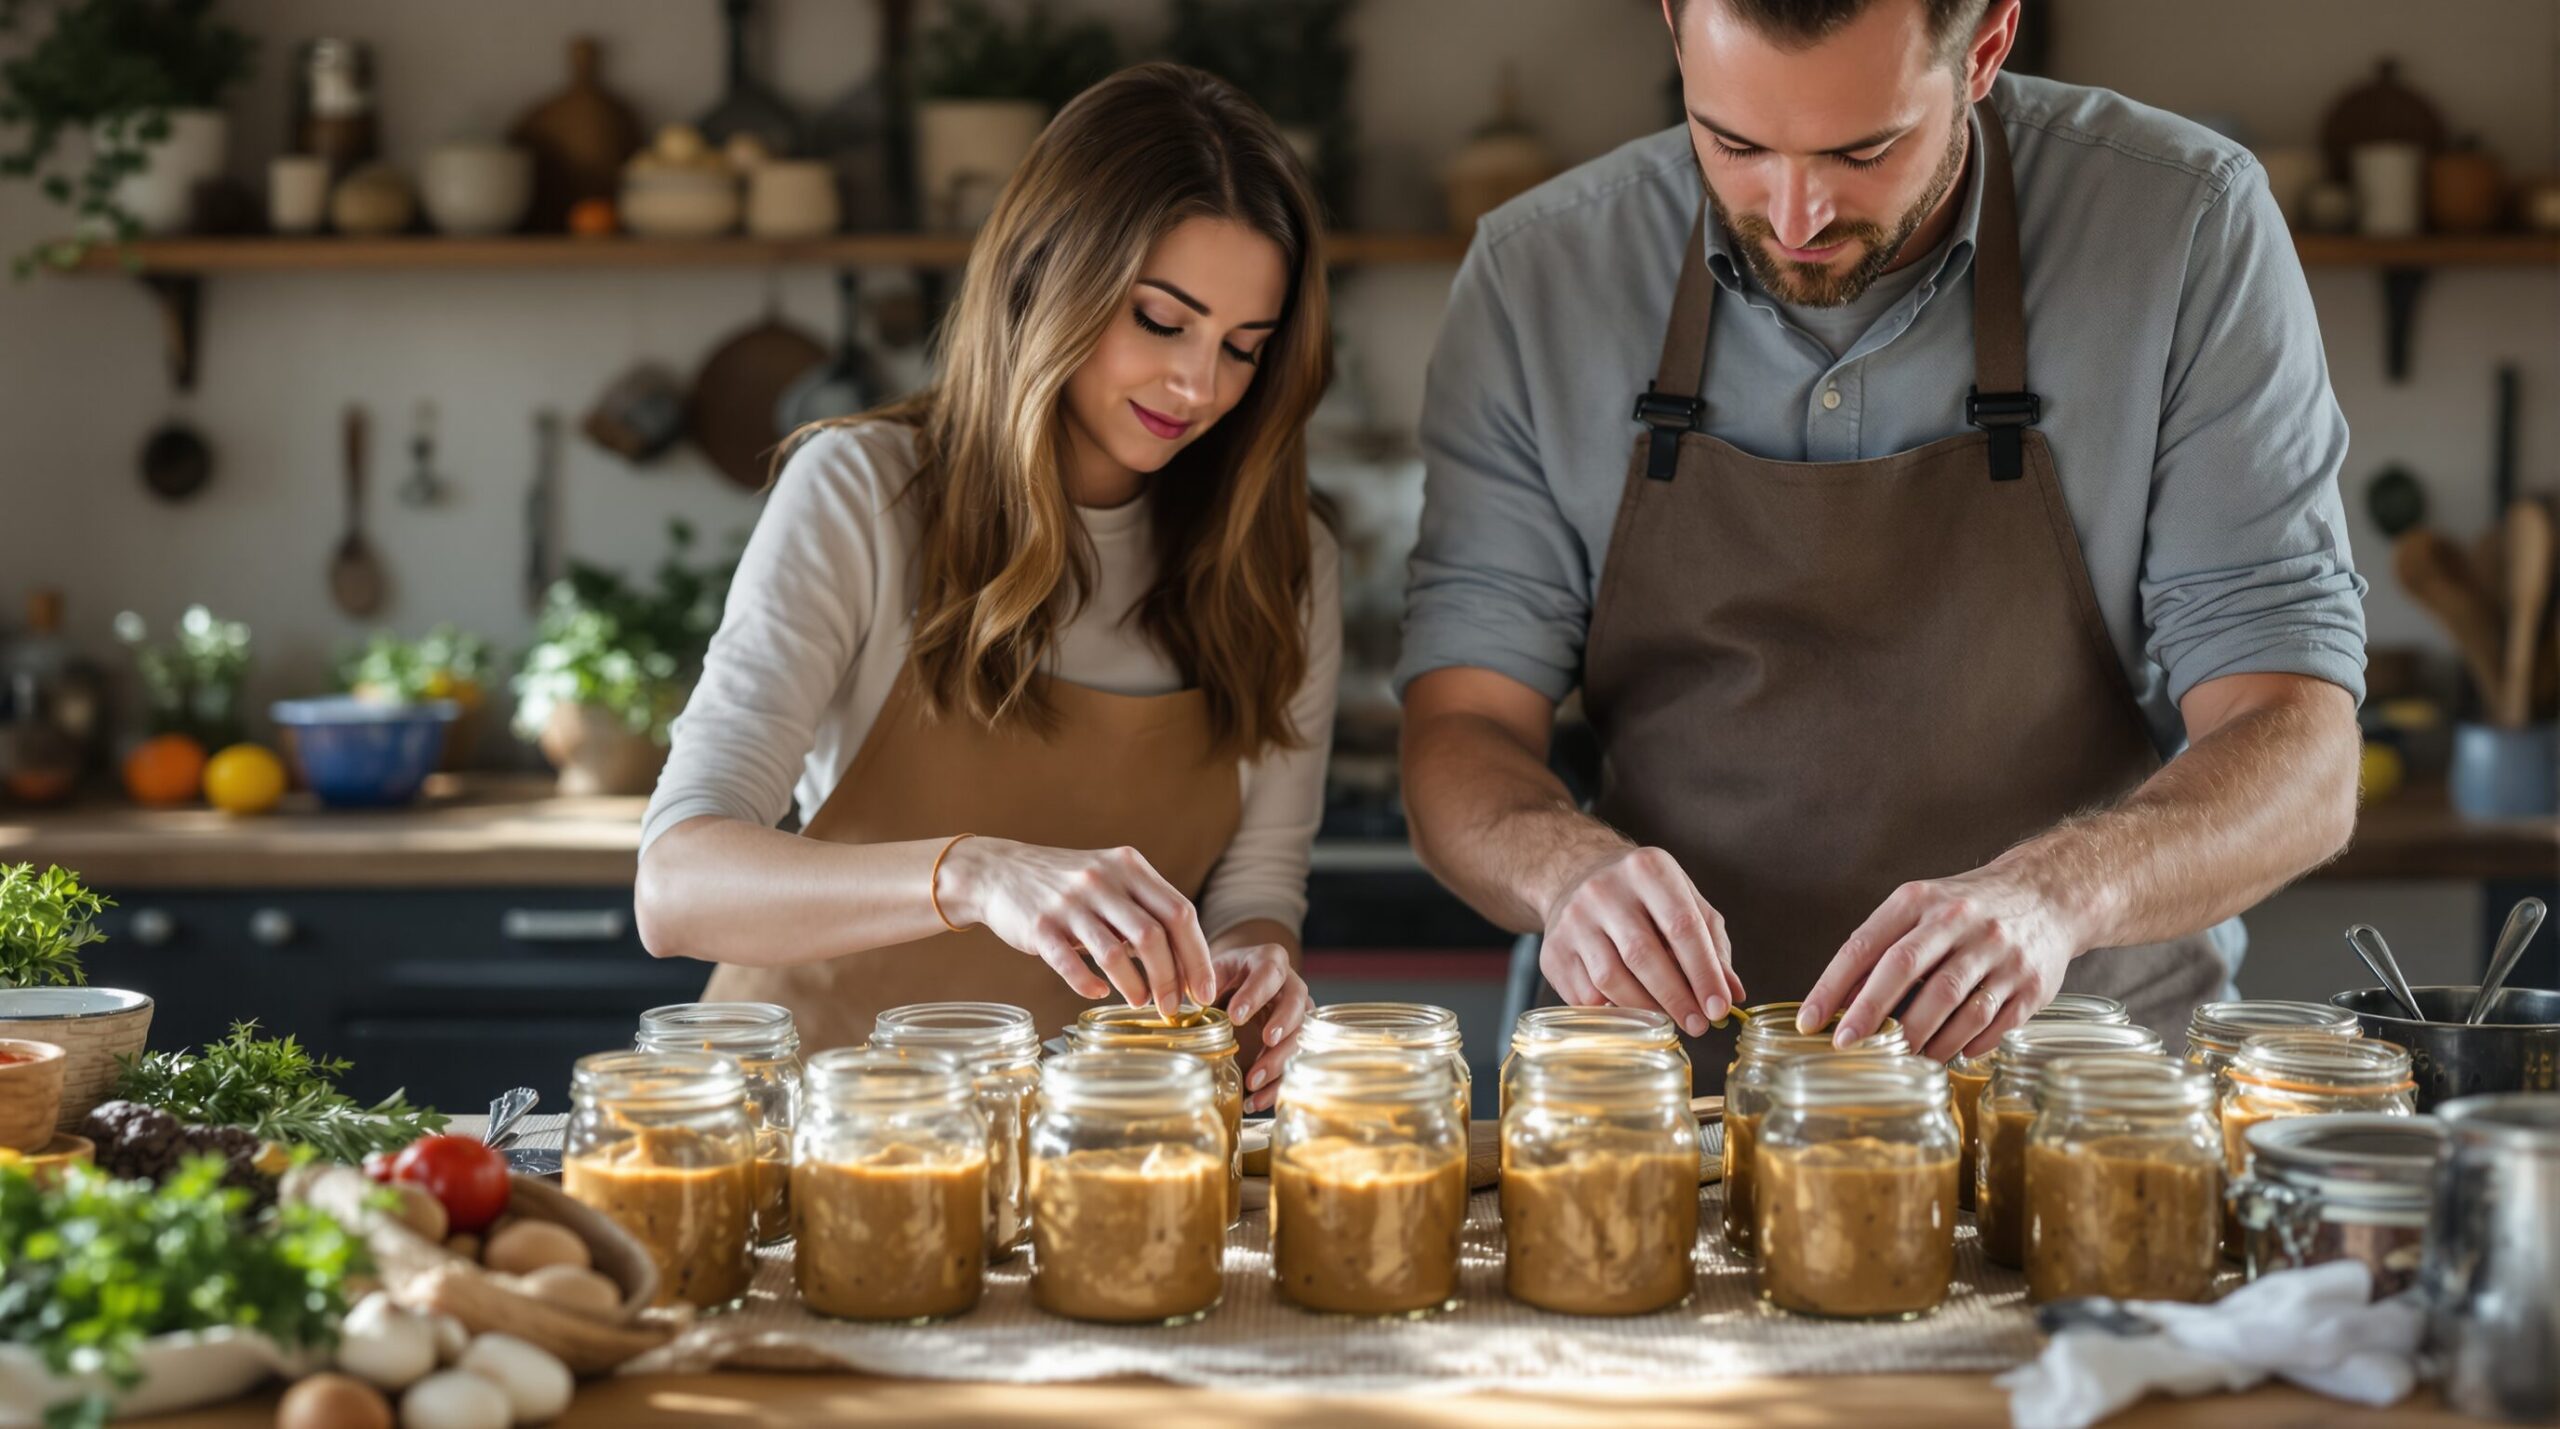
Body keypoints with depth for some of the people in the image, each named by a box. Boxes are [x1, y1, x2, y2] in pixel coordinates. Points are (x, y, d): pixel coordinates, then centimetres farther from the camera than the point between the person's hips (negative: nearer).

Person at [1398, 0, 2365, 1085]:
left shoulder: (2190, 228, -9)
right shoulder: (1534, 273, -3)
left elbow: (2302, 765, -12)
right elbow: (1460, 731, -1)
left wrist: (2051, 893, -32)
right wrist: (1570, 870, -24)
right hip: (1684, 1104, 1)